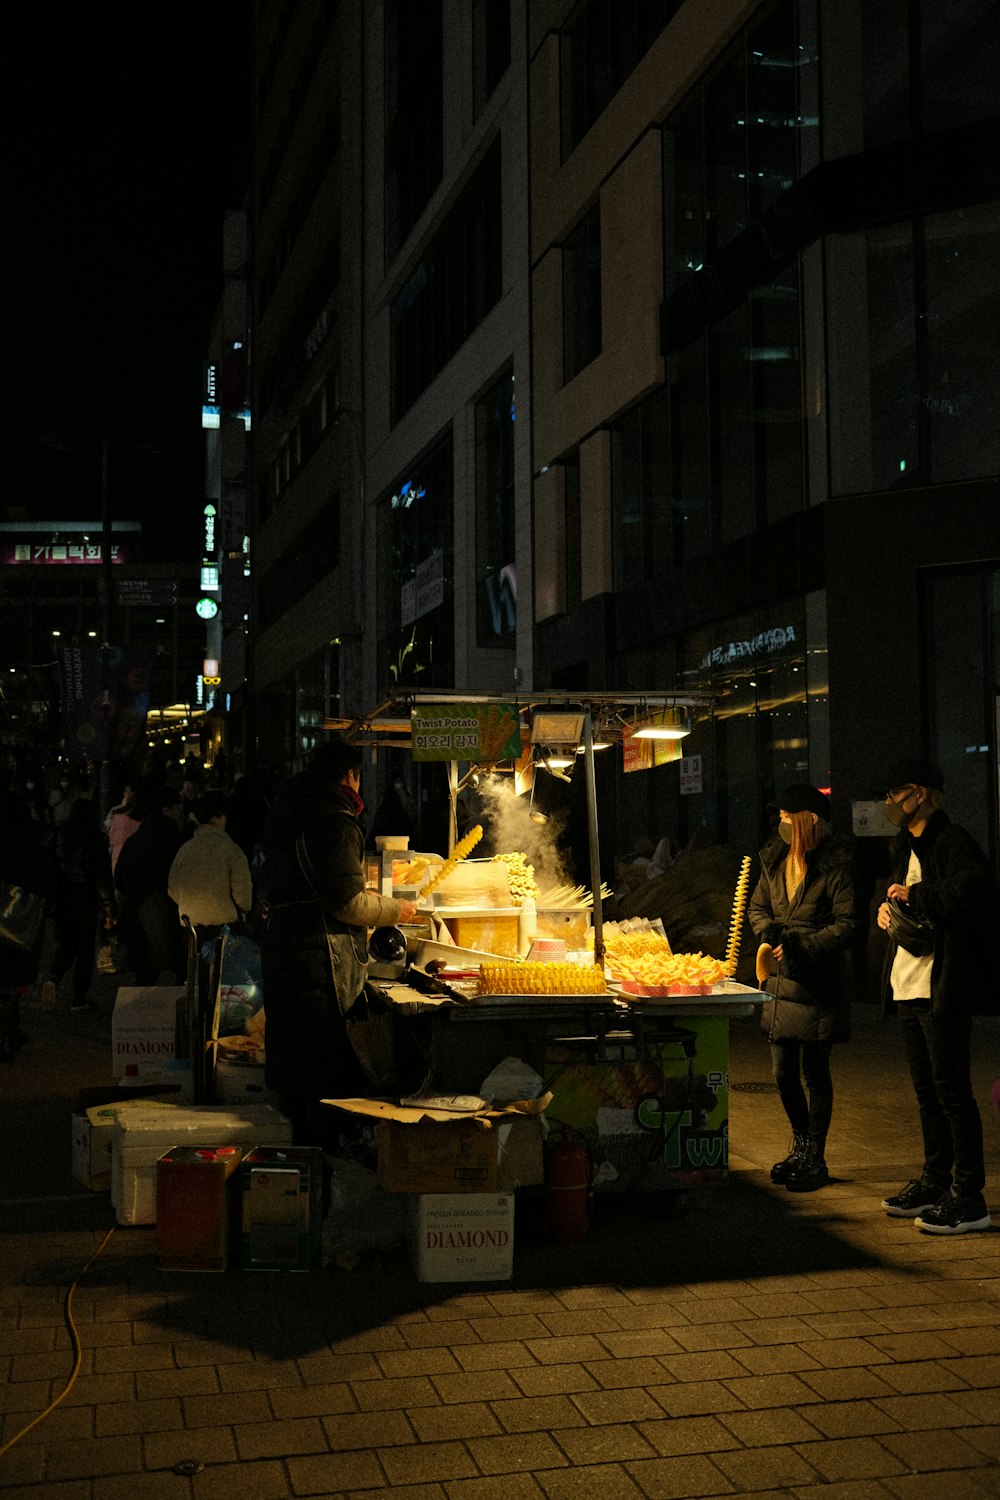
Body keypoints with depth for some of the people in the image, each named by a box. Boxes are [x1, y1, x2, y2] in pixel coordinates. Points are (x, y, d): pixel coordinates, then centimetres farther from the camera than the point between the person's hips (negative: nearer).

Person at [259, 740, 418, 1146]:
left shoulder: (284, 815, 15)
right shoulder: (336, 821, -13)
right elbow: (346, 901, -17)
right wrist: (395, 910, 0)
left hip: (280, 944, 9)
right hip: (322, 958, -9)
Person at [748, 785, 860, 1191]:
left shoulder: (833, 865, -12)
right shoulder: (775, 860, 8)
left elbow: (848, 924, -14)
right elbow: (757, 906, 17)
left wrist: (802, 947, -19)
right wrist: (767, 929, -4)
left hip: (817, 985, -6)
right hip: (780, 985, 6)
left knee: (814, 1073, 3)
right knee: (783, 1074, 12)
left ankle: (816, 1159, 18)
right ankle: (800, 1147, 33)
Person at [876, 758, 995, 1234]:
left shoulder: (952, 841, -12)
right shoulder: (906, 847, 17)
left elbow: (976, 885, -29)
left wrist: (915, 894, -19)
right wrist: (887, 906, 7)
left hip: (944, 989, -9)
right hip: (908, 987, 9)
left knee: (952, 1091, -5)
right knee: (926, 1090, 17)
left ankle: (969, 1199, 2)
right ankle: (935, 1181, 28)